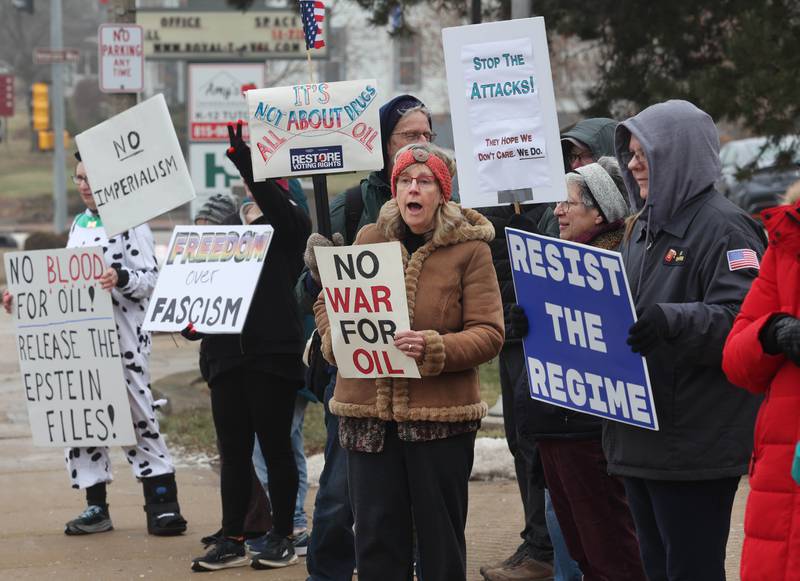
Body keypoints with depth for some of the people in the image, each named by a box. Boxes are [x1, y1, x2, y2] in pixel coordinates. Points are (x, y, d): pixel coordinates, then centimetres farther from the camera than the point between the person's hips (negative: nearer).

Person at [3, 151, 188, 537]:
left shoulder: (130, 223, -6)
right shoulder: (79, 224, 17)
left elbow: (151, 280, -11)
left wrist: (121, 278, -31)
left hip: (122, 337, -7)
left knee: (136, 414, -7)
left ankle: (162, 502, 0)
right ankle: (96, 507, 11)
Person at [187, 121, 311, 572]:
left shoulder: (290, 220, -1)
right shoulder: (231, 222, 17)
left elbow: (275, 204, -24)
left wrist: (248, 165, -39)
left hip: (273, 350, -6)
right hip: (227, 349, 6)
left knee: (276, 446, 1)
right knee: (233, 448, 7)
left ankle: (283, 538, 9)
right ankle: (233, 540, 12)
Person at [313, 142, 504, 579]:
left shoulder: (469, 249, -3)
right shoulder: (370, 239, 8)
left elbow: (489, 334, -8)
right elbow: (327, 301, 17)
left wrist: (432, 349, -24)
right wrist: (336, 338, -4)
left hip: (441, 415, -3)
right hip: (368, 411, 3)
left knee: (440, 541, 6)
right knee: (376, 538, 6)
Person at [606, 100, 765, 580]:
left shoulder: (723, 228, -11)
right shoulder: (643, 227, 17)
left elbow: (741, 321, -22)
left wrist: (670, 322, -35)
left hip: (695, 445, -9)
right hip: (639, 436, 9)